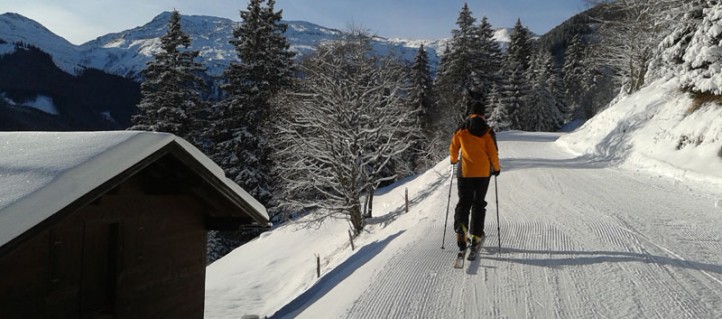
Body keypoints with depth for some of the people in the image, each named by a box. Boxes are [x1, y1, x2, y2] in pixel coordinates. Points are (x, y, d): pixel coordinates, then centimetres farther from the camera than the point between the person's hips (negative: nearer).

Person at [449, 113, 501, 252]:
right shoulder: (487, 132, -4)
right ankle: (476, 236, 8)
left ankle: (461, 226, -23)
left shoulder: (461, 130, 1)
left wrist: (454, 160, 29)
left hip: (465, 171, 1)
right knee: (479, 203, 10)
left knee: (464, 201, 6)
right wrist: (496, 168, 12)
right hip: (483, 172, 0)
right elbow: (493, 153, -4)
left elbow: (453, 148, 10)